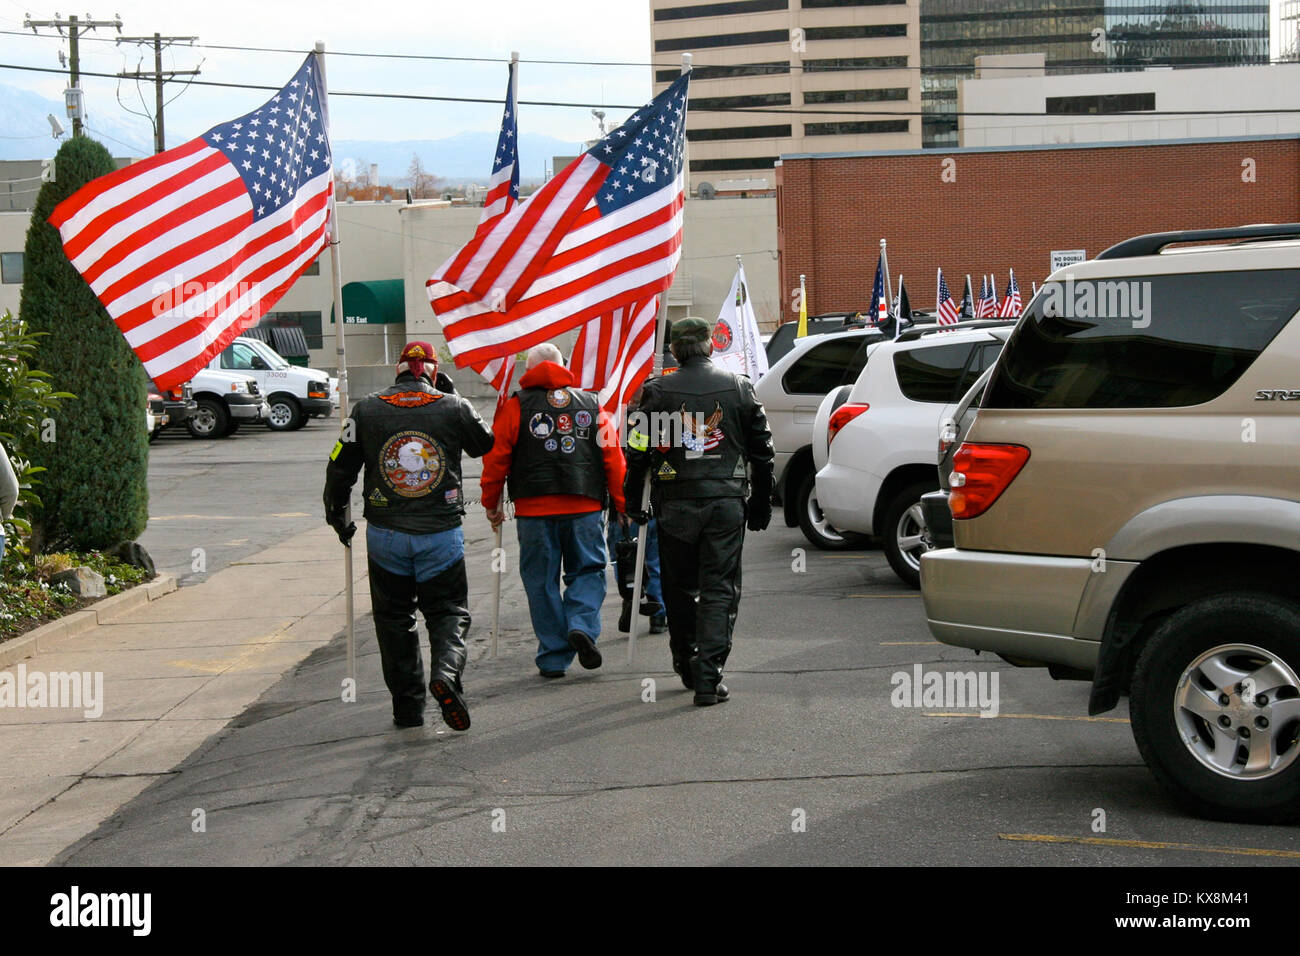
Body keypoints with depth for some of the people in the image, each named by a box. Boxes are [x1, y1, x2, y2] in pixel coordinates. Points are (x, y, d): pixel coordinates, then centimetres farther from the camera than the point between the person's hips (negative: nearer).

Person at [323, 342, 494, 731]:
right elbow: (485, 444, 16)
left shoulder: (366, 410, 0)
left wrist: (337, 513, 21)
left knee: (394, 618, 13)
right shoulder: (454, 408, -2)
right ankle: (446, 670, -19)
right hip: (442, 534, -1)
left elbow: (341, 467, 6)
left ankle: (407, 706, 12)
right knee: (448, 611, 10)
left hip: (385, 534, 1)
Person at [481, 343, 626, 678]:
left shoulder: (515, 407, 1)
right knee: (588, 570, 13)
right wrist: (622, 504, 14)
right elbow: (613, 459, 6)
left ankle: (553, 658, 7)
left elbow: (496, 458, -1)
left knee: (542, 581, 7)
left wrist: (492, 503, 10)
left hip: (534, 510, -1)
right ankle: (582, 625, -13)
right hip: (585, 508, 1)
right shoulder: (591, 405, 8)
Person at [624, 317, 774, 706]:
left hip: (675, 504, 0)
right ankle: (708, 678, -6)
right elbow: (762, 451, 9)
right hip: (727, 503, 0)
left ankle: (687, 666, 25)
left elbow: (638, 452, 0)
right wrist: (761, 505, 17)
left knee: (679, 588, 15)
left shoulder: (658, 392, -1)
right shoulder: (740, 387, 5)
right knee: (719, 591, 2)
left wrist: (632, 501, 11)